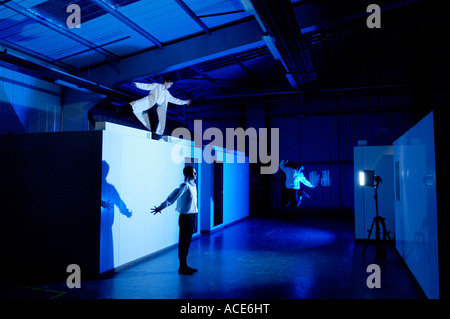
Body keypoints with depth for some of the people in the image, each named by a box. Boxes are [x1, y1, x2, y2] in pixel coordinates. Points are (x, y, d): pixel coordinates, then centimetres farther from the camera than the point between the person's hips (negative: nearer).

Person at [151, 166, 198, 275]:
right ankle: (182, 268, 10)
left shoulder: (193, 185, 10)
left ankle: (185, 266, 26)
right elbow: (172, 197, -20)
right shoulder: (185, 186, -16)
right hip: (185, 217, -8)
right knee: (183, 243, 0)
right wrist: (160, 208, -22)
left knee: (187, 242, 15)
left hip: (192, 217, 8)